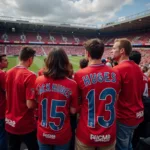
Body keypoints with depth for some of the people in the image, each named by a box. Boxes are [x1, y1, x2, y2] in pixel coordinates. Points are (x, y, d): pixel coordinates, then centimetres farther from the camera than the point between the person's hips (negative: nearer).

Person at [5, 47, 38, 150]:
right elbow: (30, 105, -24)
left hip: (10, 122, 7)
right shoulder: (30, 76, -22)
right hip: (25, 125, -6)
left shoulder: (9, 73, 0)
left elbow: (9, 96, 10)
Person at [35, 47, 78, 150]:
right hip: (62, 136, -1)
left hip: (43, 134, 2)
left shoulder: (39, 81, -12)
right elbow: (73, 111, -9)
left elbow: (37, 102, 4)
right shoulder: (72, 84, -18)